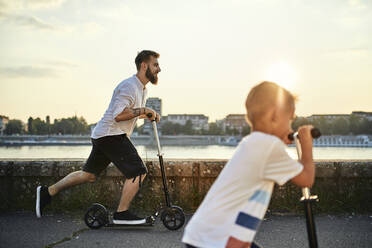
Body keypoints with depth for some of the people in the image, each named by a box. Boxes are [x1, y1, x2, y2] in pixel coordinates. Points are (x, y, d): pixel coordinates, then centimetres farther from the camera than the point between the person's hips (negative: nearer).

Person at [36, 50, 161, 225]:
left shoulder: (142, 89, 17)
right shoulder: (129, 86, -16)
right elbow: (118, 115, -27)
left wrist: (148, 114, 14)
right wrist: (143, 110, -21)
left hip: (103, 136, 10)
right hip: (110, 135, -10)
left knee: (89, 174, 15)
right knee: (138, 171, -11)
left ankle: (47, 192, 22)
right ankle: (122, 213, -3)